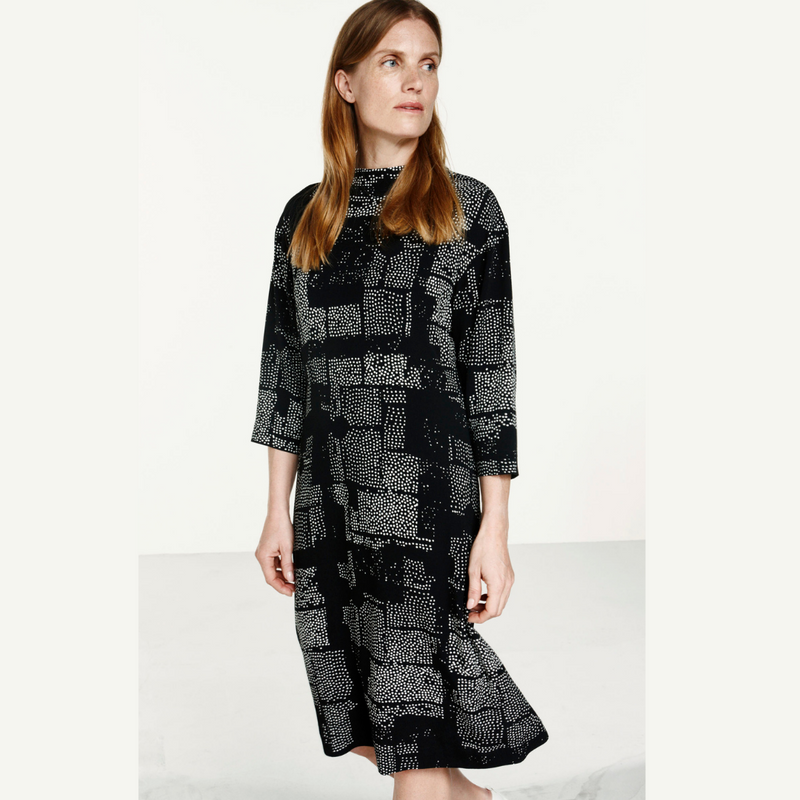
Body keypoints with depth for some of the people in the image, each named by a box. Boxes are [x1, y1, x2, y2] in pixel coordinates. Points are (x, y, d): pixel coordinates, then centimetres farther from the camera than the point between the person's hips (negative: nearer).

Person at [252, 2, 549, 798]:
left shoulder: (467, 209, -1)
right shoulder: (305, 216, 9)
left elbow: (493, 377, -3)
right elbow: (284, 367, 11)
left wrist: (494, 529, -8)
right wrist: (278, 511, 8)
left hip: (432, 507, -4)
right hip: (329, 507, 4)